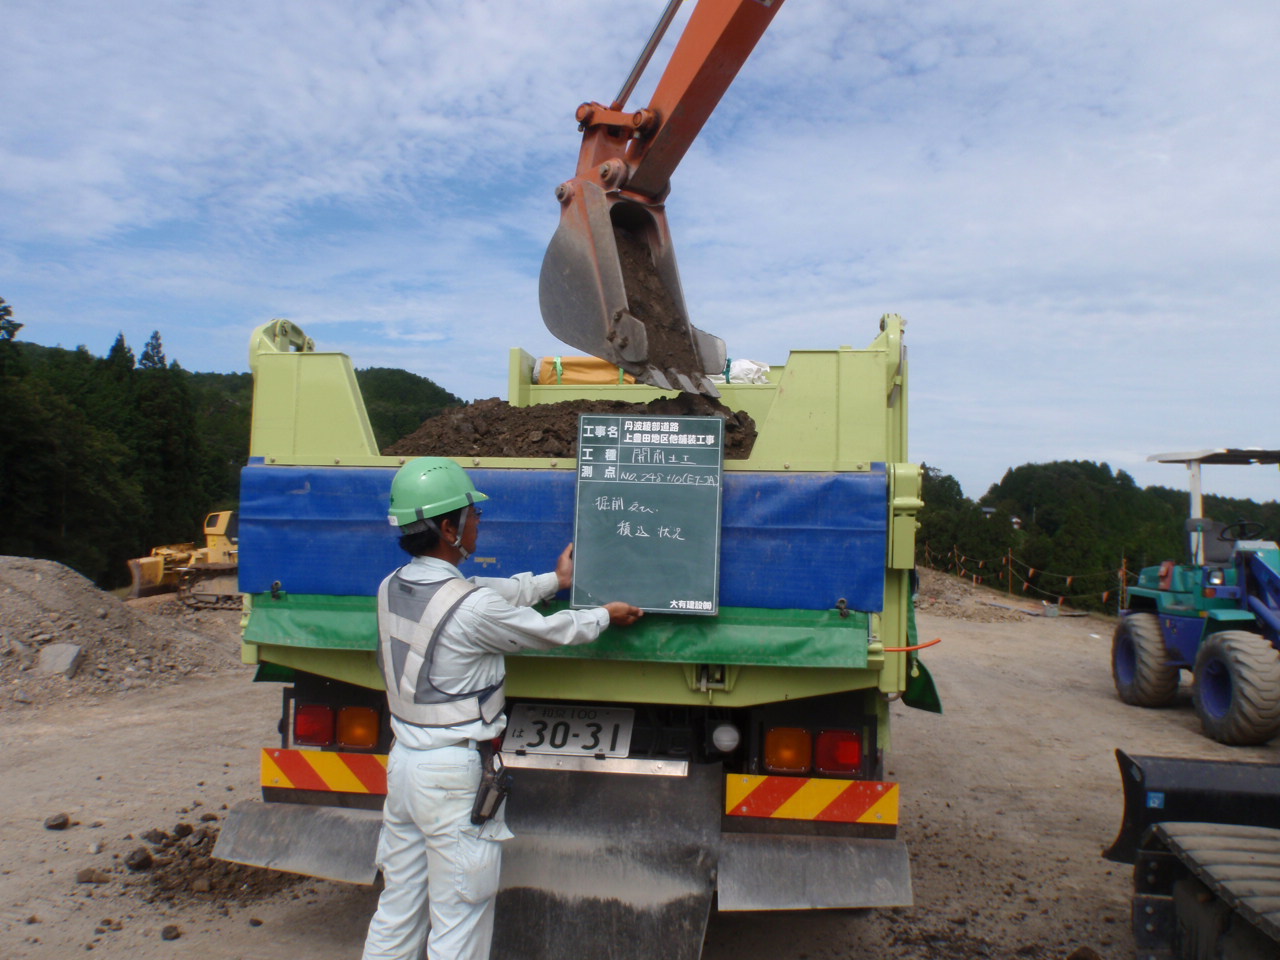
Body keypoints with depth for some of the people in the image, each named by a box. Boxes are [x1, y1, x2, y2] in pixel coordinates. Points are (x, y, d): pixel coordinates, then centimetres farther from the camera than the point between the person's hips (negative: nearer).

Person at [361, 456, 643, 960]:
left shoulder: (391, 589, 1)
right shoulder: (471, 607, -23)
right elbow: (548, 631, -8)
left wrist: (553, 580, 23)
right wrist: (606, 614, 10)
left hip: (403, 761, 8)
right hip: (453, 772, -8)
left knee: (398, 905, 20)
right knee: (458, 920, 6)